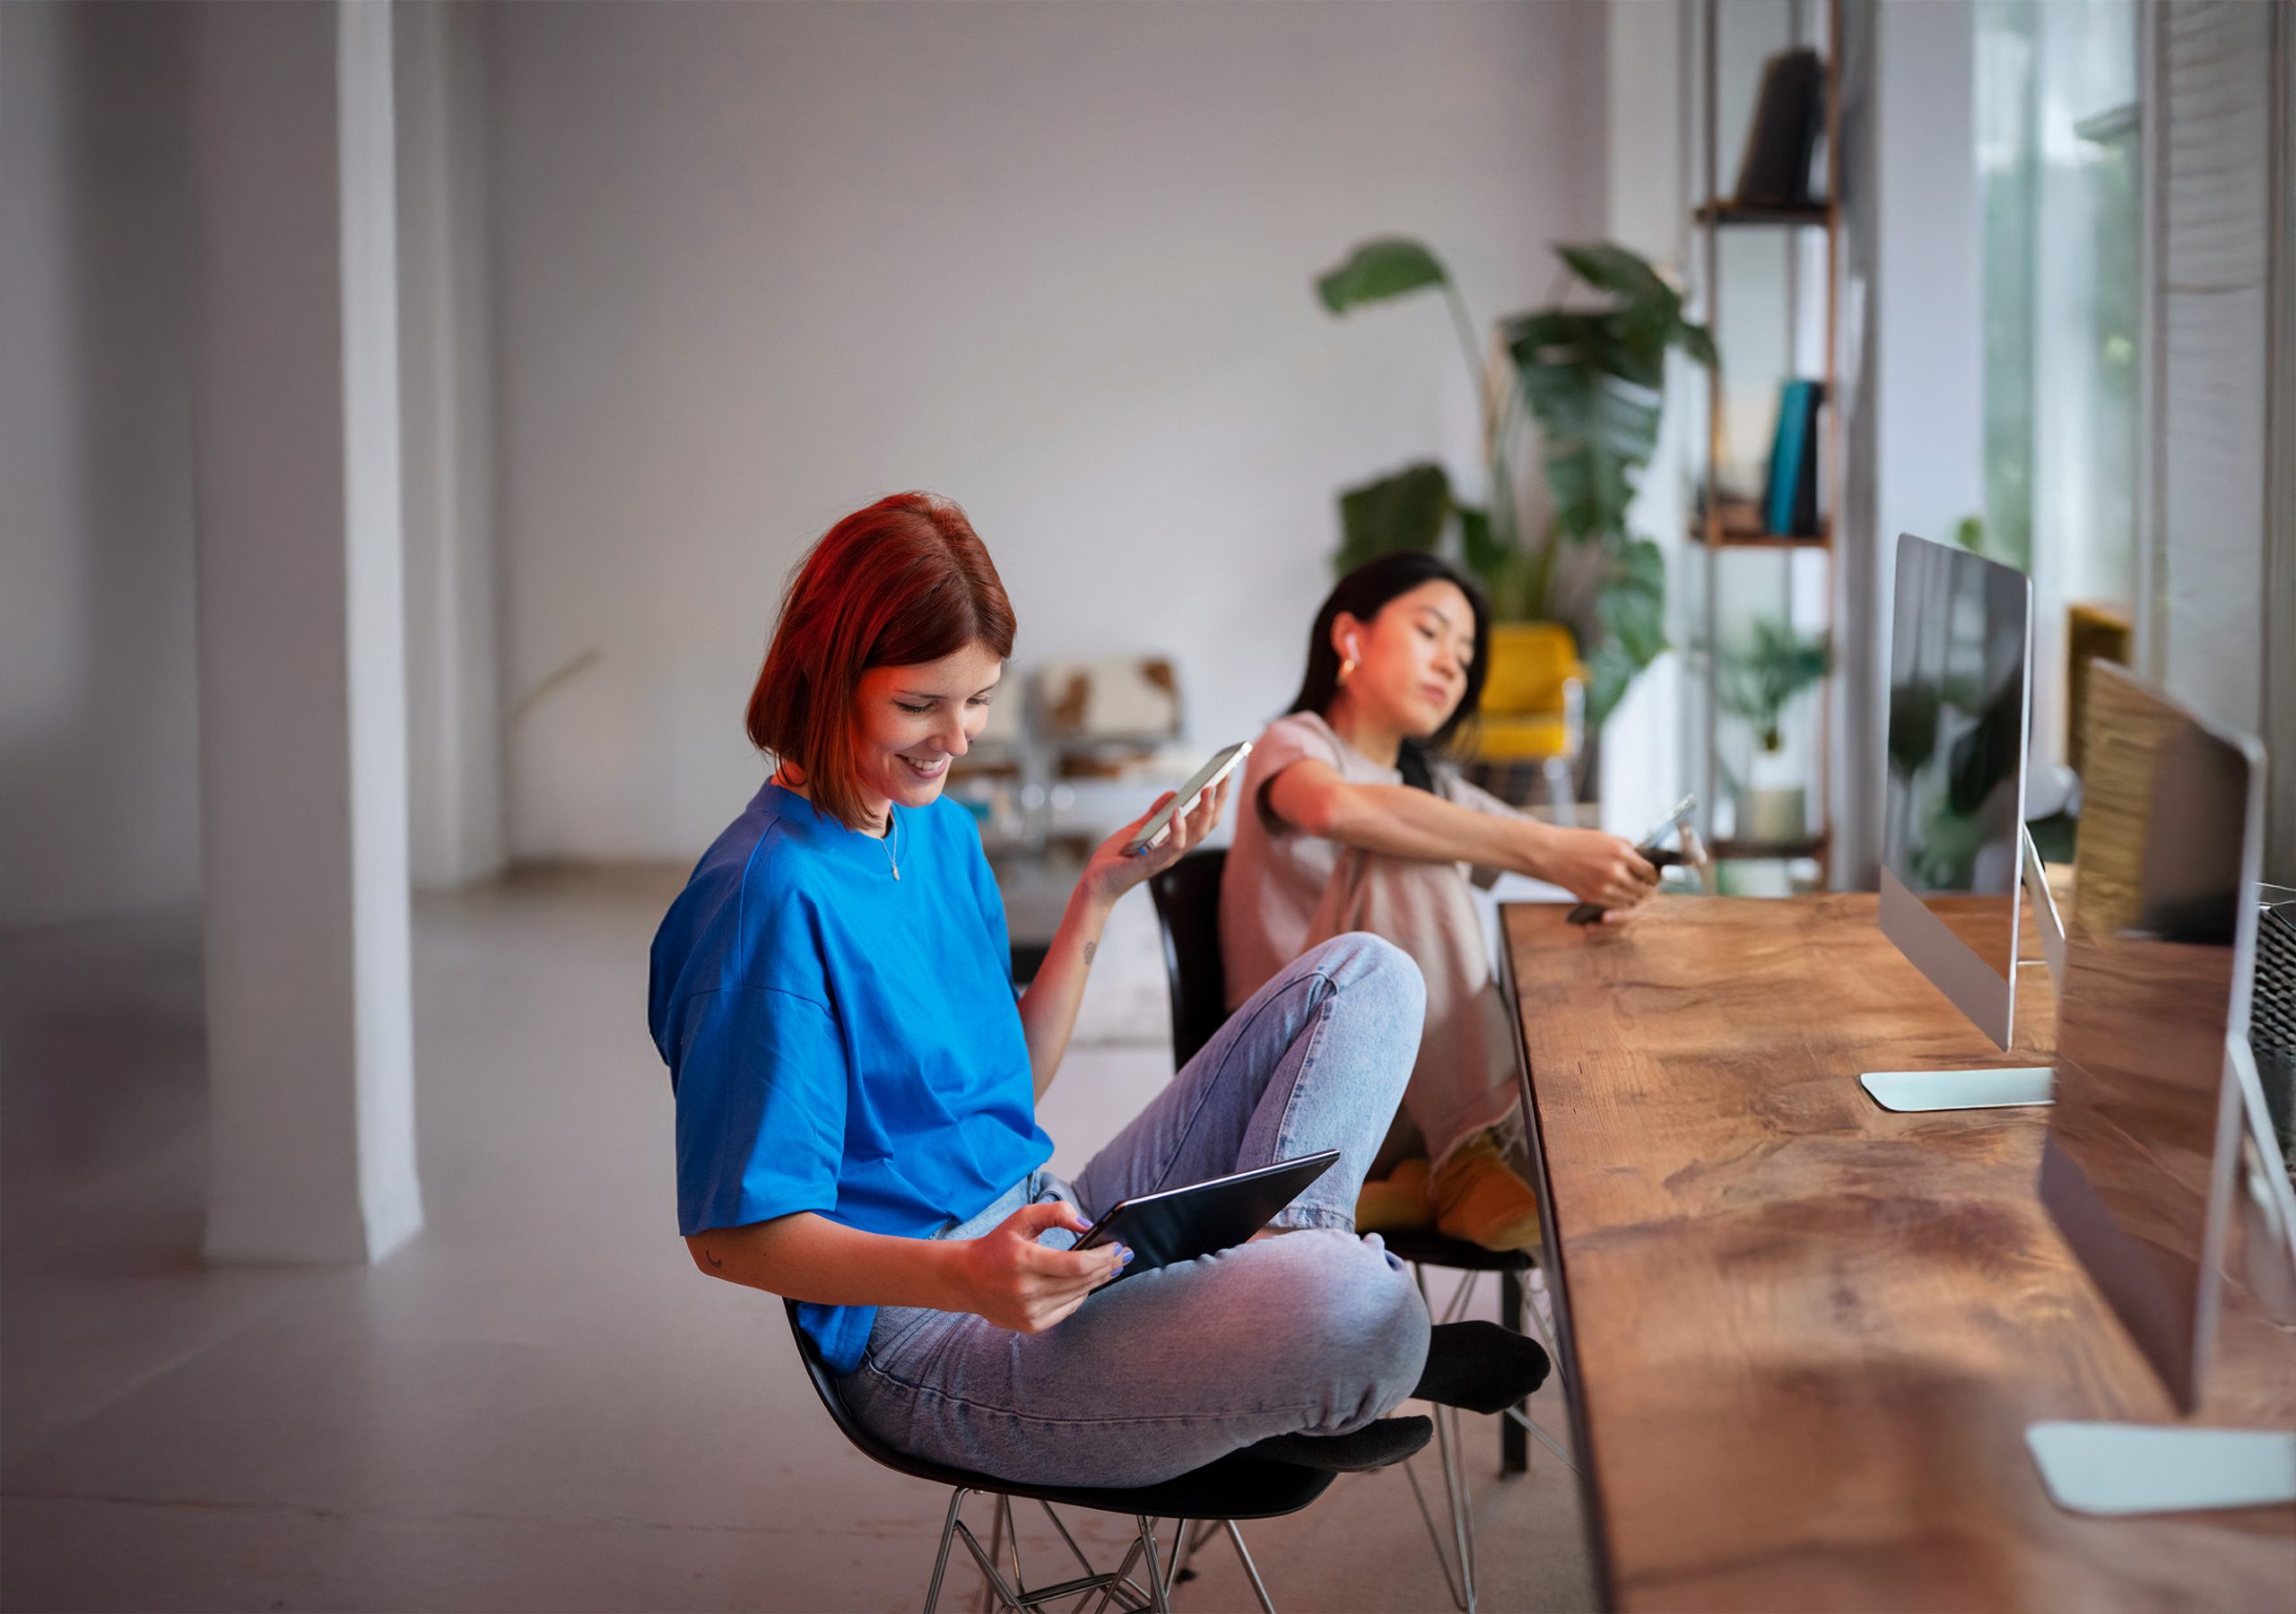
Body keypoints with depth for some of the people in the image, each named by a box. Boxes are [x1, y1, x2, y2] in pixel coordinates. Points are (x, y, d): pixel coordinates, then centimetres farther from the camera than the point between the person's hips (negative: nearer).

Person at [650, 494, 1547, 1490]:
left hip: (1048, 1232, 10)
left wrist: (1099, 896, 7)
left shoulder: (941, 831, 11)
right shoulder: (771, 901, -19)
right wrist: (968, 1277, -34)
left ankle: (1267, 1261, -12)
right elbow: (733, 1233, -19)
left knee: (1365, 979, 9)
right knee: (1349, 1303, -34)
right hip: (926, 1347, -9)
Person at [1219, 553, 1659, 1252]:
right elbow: (1338, 808, -27)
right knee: (1406, 859, -28)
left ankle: (1424, 1186, -8)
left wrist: (1618, 877, -16)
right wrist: (1546, 852, -33)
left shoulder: (1436, 790, 22)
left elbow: (1569, 854, 10)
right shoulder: (1292, 744, -1)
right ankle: (1467, 1159, -27)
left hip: (1411, 1106, 6)